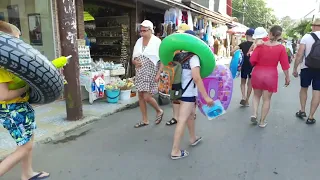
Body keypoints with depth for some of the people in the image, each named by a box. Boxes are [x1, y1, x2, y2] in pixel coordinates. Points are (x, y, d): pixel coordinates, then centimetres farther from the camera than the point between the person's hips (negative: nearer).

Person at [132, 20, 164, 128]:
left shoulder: (156, 41, -8)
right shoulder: (138, 41, 10)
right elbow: (133, 58, 14)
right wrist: (135, 62, -10)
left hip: (151, 73, -6)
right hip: (140, 73, 7)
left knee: (147, 97, -9)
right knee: (140, 96, 8)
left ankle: (159, 111, 21)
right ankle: (145, 120, 21)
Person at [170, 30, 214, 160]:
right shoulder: (193, 56, -16)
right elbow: (196, 78, -26)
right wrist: (206, 96, -26)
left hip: (181, 90, 9)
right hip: (188, 93, -8)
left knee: (191, 114, 25)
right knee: (182, 120, -5)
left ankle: (193, 138, 43)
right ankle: (175, 151, 0)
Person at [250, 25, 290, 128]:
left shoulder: (261, 45, -7)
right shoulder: (281, 48, -7)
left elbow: (252, 60, -8)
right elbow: (285, 65, -4)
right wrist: (287, 77, 7)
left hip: (257, 74, 1)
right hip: (271, 75, -1)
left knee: (257, 95, 22)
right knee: (267, 99, 10)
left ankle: (254, 114, 6)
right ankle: (262, 121, 17)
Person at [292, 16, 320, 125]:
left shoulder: (307, 37, -6)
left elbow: (299, 54, -11)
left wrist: (295, 69, -4)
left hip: (307, 67, 0)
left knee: (304, 88, 21)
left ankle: (302, 111, 22)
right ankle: (310, 117, 8)